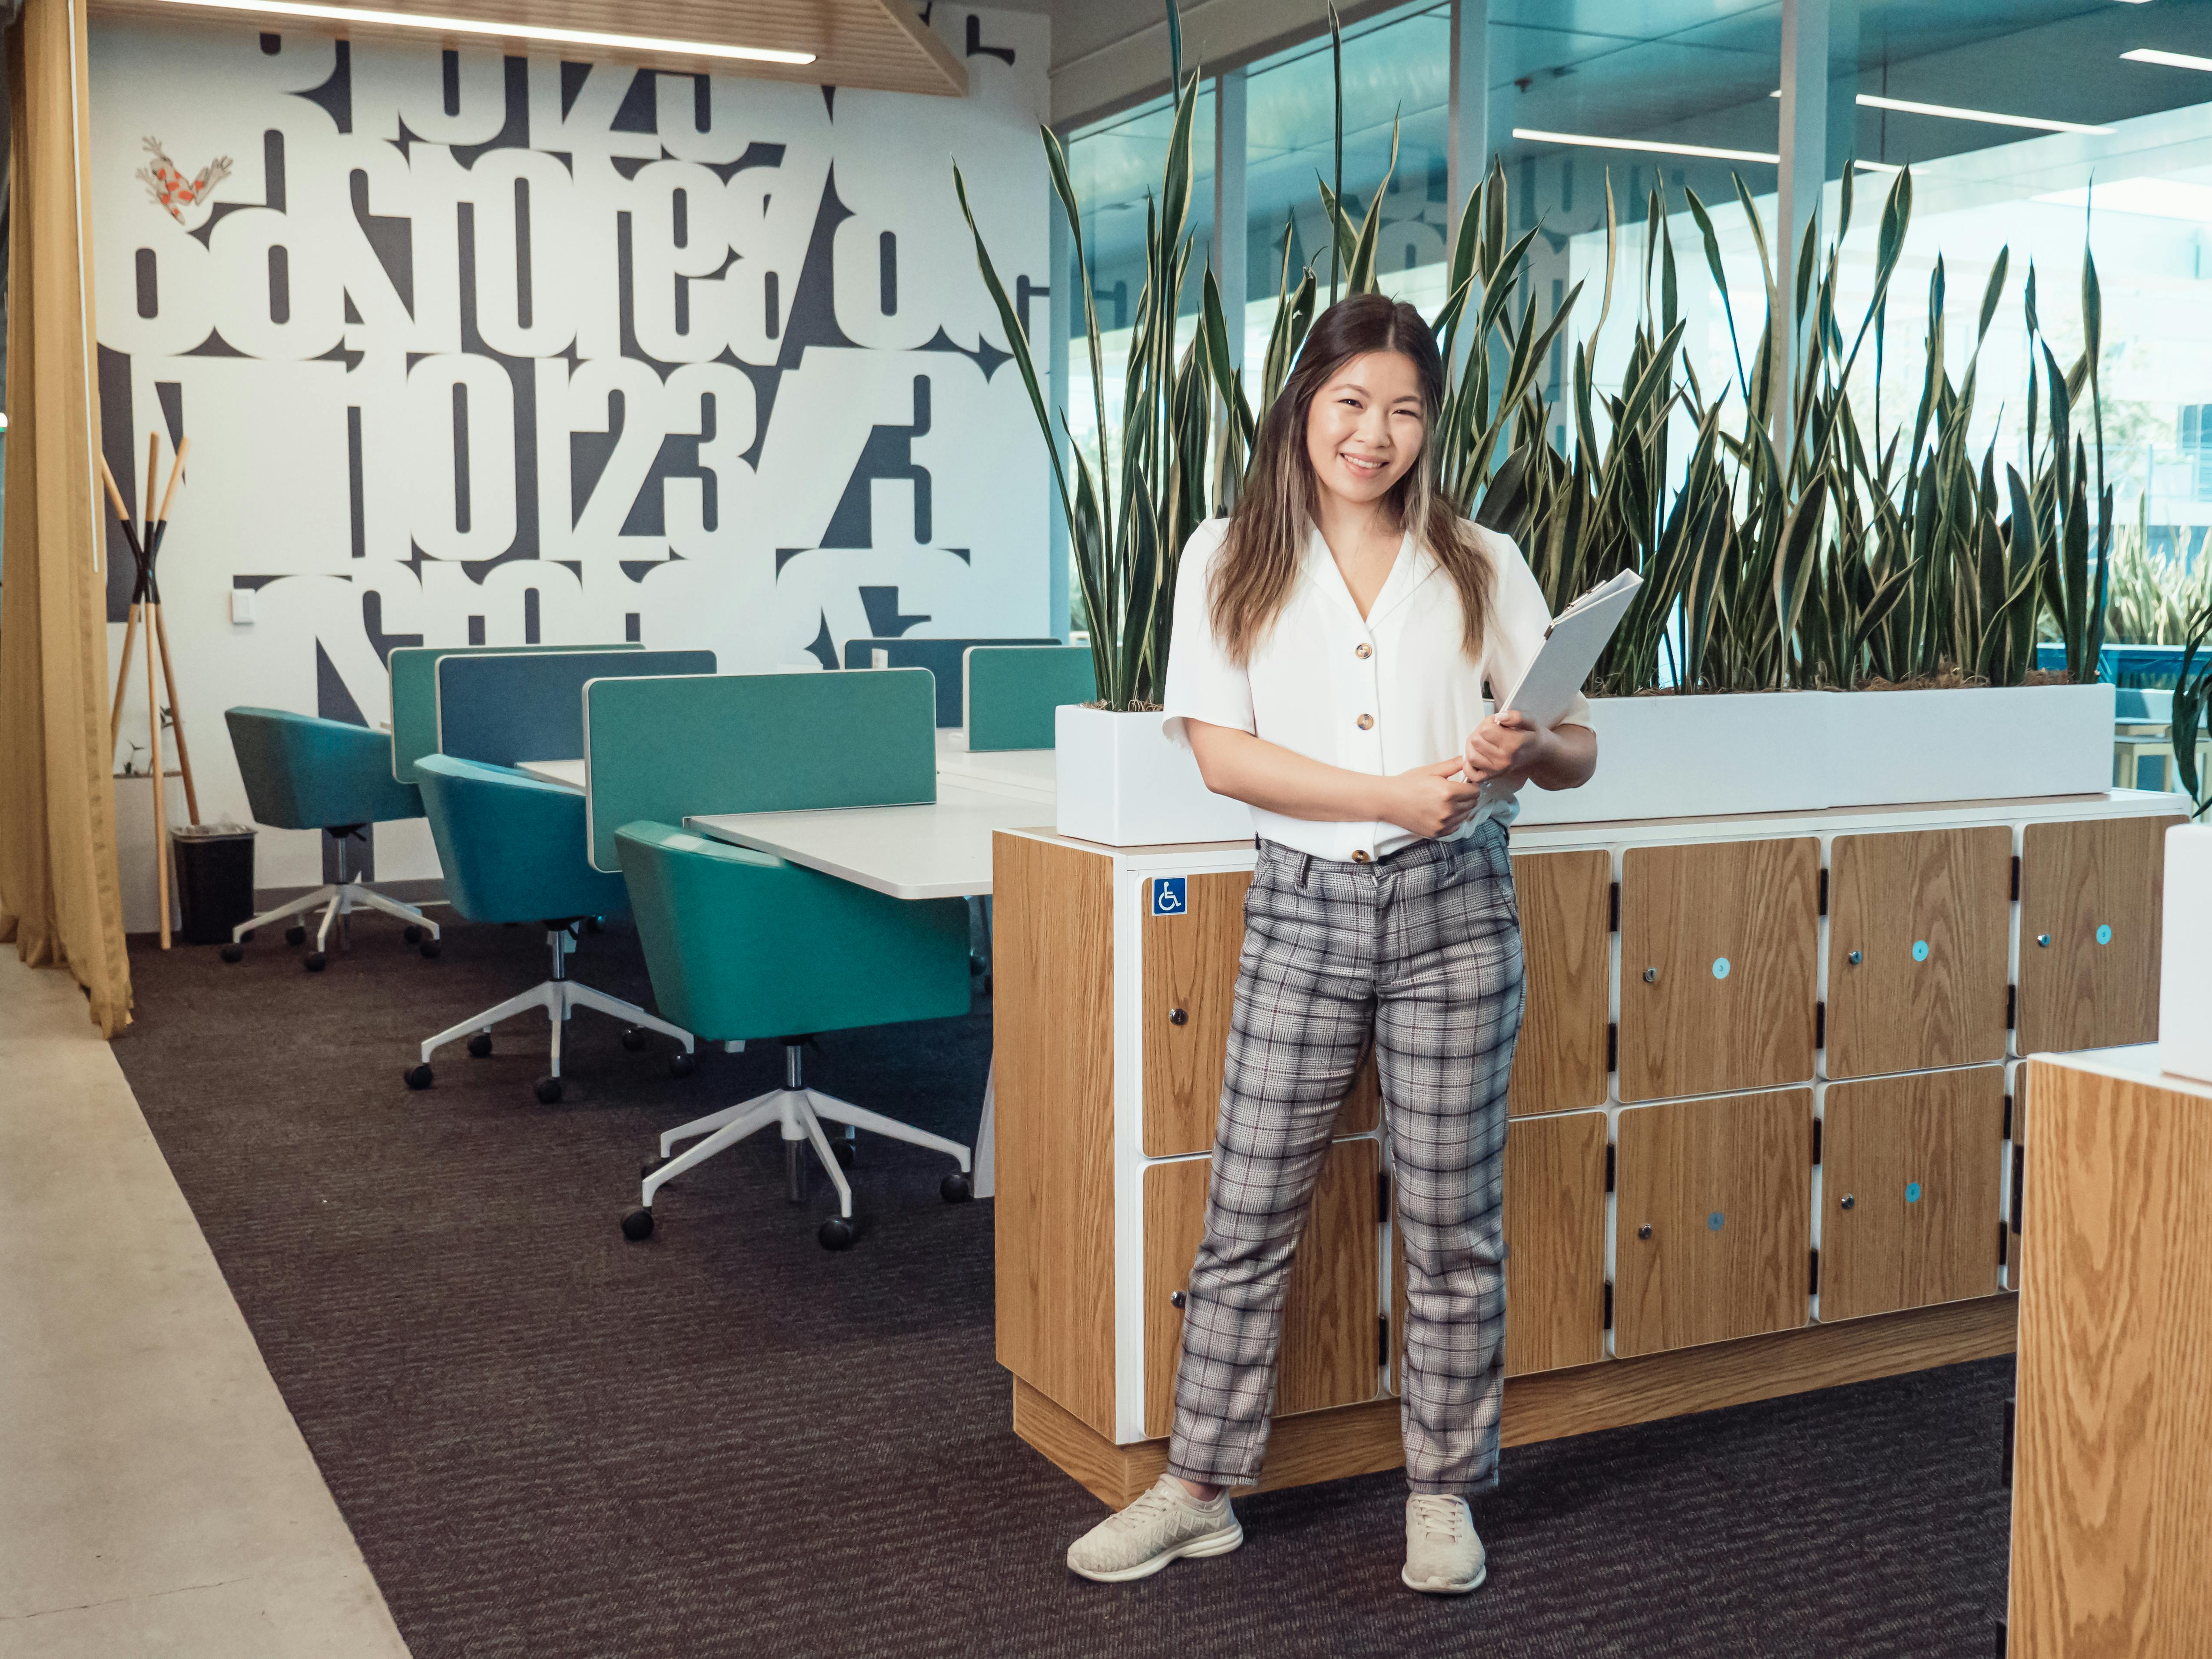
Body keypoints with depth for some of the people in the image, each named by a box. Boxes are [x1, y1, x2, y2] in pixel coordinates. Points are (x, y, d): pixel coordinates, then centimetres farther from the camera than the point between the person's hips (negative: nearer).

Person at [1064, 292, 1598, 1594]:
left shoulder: (1482, 564, 6)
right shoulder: (1231, 559, 3)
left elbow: (1580, 749, 7)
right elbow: (1222, 751, -6)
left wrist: (1529, 749, -18)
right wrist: (1390, 795, -17)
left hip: (1452, 909, 0)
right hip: (1302, 908, 0)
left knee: (1452, 1221, 7)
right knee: (1249, 1216, 5)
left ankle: (1443, 1496, 22)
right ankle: (1201, 1488, 19)